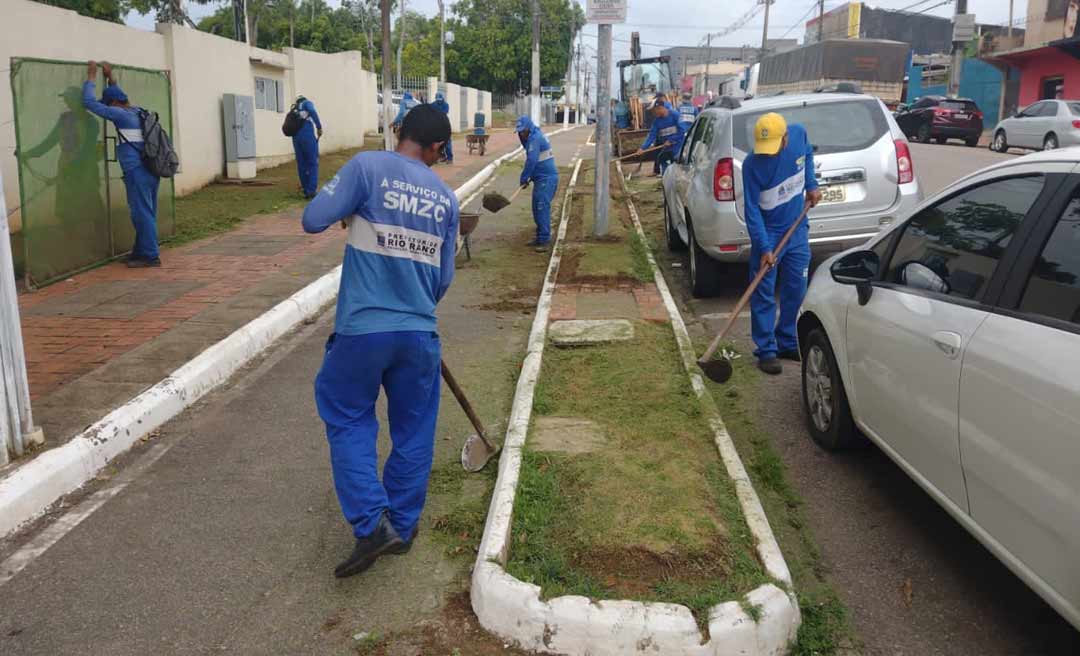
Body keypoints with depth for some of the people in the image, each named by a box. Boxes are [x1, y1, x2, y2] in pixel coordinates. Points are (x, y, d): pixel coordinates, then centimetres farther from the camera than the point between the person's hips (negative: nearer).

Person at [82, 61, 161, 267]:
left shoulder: (121, 114, -8)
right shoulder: (137, 112, 16)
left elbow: (89, 102, -7)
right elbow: (116, 95, 37)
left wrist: (91, 76, 3)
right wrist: (110, 77, 36)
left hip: (137, 173, -9)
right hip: (149, 171, 9)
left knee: (142, 214, -6)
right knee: (145, 213, 12)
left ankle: (151, 255, -4)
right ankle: (141, 251, 20)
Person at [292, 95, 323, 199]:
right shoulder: (307, 103, 11)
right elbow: (312, 111, -12)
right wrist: (319, 127, -11)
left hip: (296, 137, 6)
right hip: (308, 136, -6)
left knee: (302, 164, 10)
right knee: (313, 163, -3)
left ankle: (306, 191, 12)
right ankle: (312, 190, -10)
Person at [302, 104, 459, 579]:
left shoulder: (367, 167, -6)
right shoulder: (446, 196, 7)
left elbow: (313, 220, -8)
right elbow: (444, 276, 12)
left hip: (362, 330, -3)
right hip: (419, 333, 3)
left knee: (348, 421, 13)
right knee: (414, 431, 16)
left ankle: (372, 523, 2)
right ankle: (402, 527, 26)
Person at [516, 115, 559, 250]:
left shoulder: (535, 139, -16)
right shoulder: (535, 137, 17)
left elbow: (531, 161, -21)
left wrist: (524, 178, -11)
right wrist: (529, 177, 12)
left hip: (547, 179, -10)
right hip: (541, 178, 10)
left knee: (542, 208, -11)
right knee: (537, 208, 14)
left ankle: (544, 240, -10)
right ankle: (540, 237, 21)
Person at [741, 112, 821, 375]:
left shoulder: (799, 133, -10)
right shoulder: (752, 165, -23)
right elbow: (752, 209, -20)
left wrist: (811, 185, 4)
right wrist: (764, 247, -26)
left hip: (797, 230, 5)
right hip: (769, 234, -5)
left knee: (796, 291, 11)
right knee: (764, 296, -4)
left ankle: (787, 343, 24)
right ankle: (766, 351, 4)